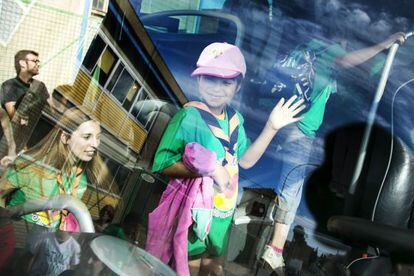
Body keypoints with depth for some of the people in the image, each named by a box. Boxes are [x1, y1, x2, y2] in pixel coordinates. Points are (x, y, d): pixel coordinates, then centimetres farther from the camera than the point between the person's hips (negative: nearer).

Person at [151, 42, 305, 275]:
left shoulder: (235, 118, 0)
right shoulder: (189, 116, -21)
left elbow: (246, 160, 7)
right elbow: (162, 164, -26)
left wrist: (271, 127, 0)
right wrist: (210, 170, -30)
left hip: (224, 212, 6)